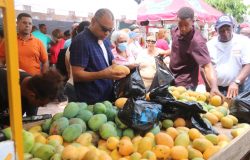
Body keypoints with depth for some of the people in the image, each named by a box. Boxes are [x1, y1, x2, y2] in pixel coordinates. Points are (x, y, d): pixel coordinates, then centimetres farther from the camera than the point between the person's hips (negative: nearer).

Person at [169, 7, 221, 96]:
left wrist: (214, 87, -47)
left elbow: (207, 66, -35)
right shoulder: (175, 31, -2)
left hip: (185, 84, -8)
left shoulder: (197, 41, -27)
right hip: (172, 80, 8)